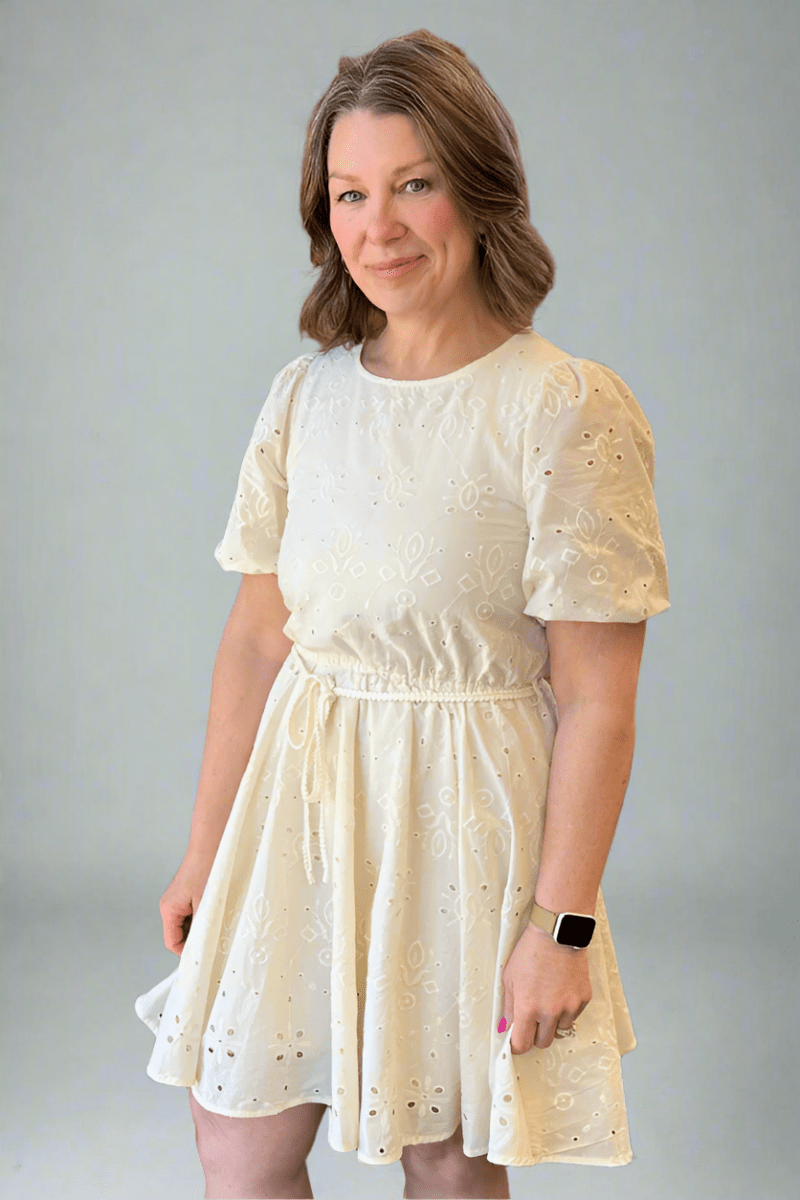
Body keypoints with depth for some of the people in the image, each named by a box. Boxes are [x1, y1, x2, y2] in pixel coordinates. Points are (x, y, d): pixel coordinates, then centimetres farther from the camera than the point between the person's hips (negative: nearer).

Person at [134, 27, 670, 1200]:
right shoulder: (306, 395, 2)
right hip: (304, 796, 5)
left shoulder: (568, 410, -15)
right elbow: (256, 635, 6)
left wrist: (566, 923, -13)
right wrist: (206, 849, 10)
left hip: (465, 811, -5)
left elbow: (596, 700, -14)